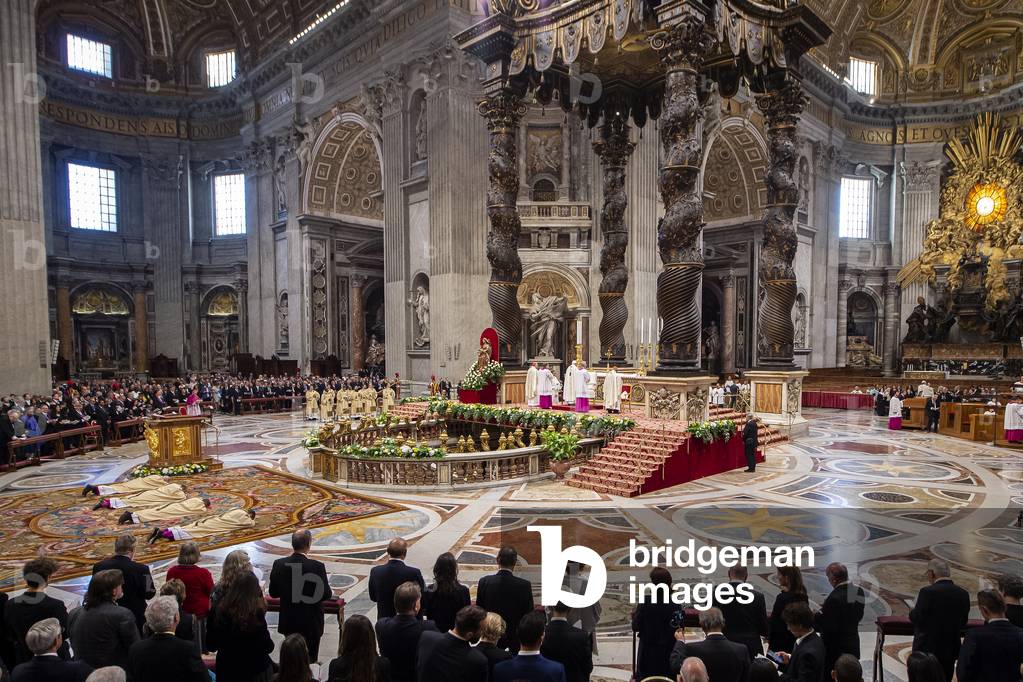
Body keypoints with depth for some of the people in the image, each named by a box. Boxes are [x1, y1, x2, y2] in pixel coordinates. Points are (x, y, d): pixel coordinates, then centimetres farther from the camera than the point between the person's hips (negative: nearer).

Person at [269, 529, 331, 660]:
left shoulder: (279, 564, -12)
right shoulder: (317, 566, -23)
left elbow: (273, 593, -1)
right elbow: (326, 595, -16)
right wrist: (331, 593, 6)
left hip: (288, 622, 4)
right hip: (311, 623, -3)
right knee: (310, 660, 14)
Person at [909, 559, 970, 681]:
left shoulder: (927, 592, -19)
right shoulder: (963, 594, -1)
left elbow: (916, 619, -16)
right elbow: (963, 622, 7)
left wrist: (912, 611, 5)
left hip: (927, 649, -5)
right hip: (951, 651, 5)